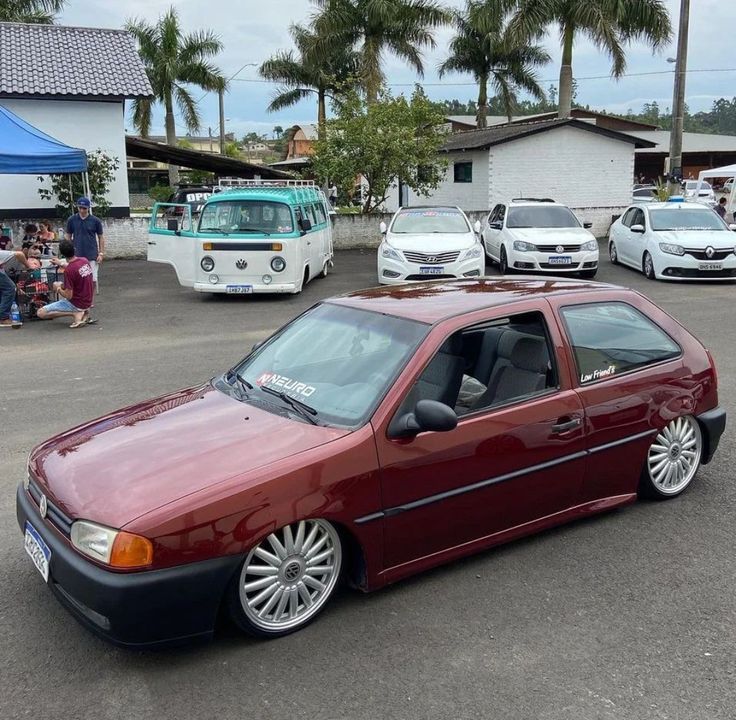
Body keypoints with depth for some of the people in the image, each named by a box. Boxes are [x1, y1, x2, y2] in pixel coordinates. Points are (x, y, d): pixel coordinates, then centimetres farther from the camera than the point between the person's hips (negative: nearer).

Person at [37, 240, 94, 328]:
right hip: (88, 302, 8)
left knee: (41, 313, -4)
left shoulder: (68, 270, -24)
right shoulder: (85, 260, -2)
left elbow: (68, 296, -20)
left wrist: (58, 289, -1)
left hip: (76, 304, -8)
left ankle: (76, 314, -12)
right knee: (58, 284, 29)